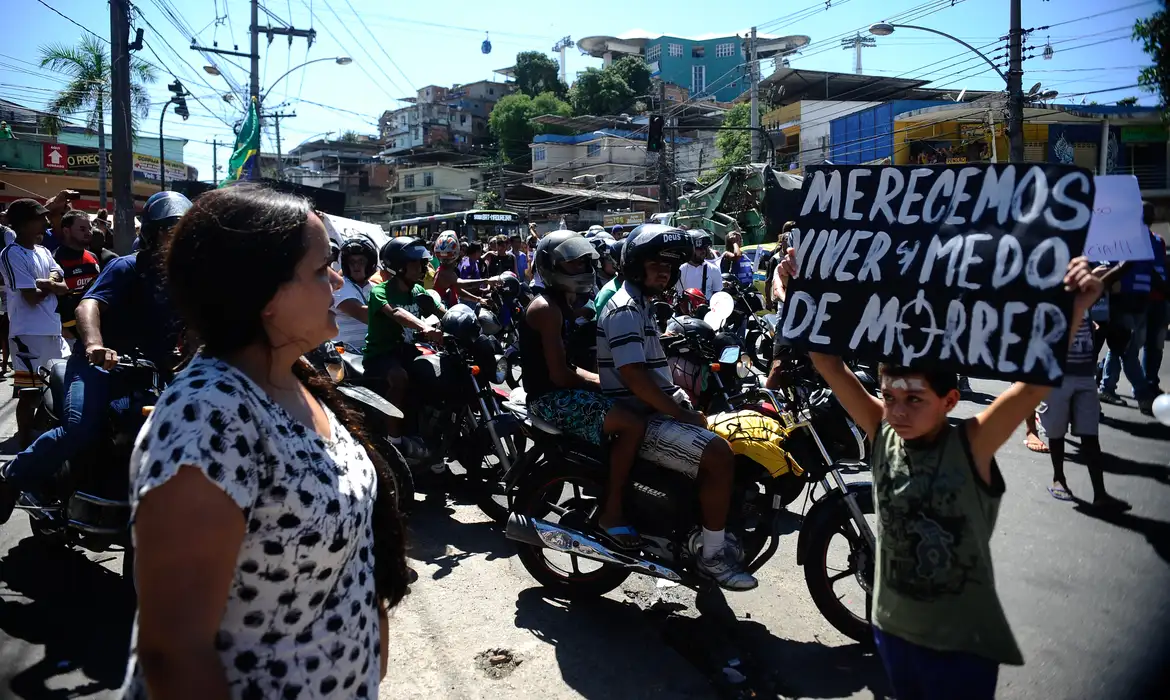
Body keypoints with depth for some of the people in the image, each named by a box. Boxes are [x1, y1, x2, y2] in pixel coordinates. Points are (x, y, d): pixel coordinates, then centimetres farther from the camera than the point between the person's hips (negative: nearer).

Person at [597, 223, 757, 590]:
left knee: (722, 435, 17)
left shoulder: (641, 304, 19)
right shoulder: (625, 309, -15)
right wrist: (682, 414, -19)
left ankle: (713, 531, 23)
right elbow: (633, 374, -25)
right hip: (635, 423, -11)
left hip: (654, 411, 11)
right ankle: (712, 554, -10)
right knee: (719, 455, -23)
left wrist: (688, 406, 12)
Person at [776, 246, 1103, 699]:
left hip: (964, 642, -3)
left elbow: (1036, 381, -31)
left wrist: (1074, 309, -42)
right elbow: (828, 364, -13)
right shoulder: (883, 433, -10)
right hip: (892, 627, 4)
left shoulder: (972, 445, -19)